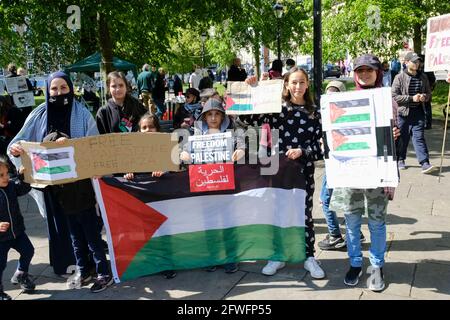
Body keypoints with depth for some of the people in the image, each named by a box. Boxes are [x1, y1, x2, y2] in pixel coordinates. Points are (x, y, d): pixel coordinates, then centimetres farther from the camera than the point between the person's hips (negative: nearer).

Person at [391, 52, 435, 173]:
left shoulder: (423, 77, 9)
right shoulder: (400, 78, -4)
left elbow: (429, 93, 19)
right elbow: (394, 95, -9)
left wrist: (424, 97, -6)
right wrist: (412, 98, -16)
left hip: (418, 112, 2)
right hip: (403, 112, -2)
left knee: (419, 137, -5)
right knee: (402, 137, 8)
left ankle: (425, 163, -9)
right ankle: (400, 160, 26)